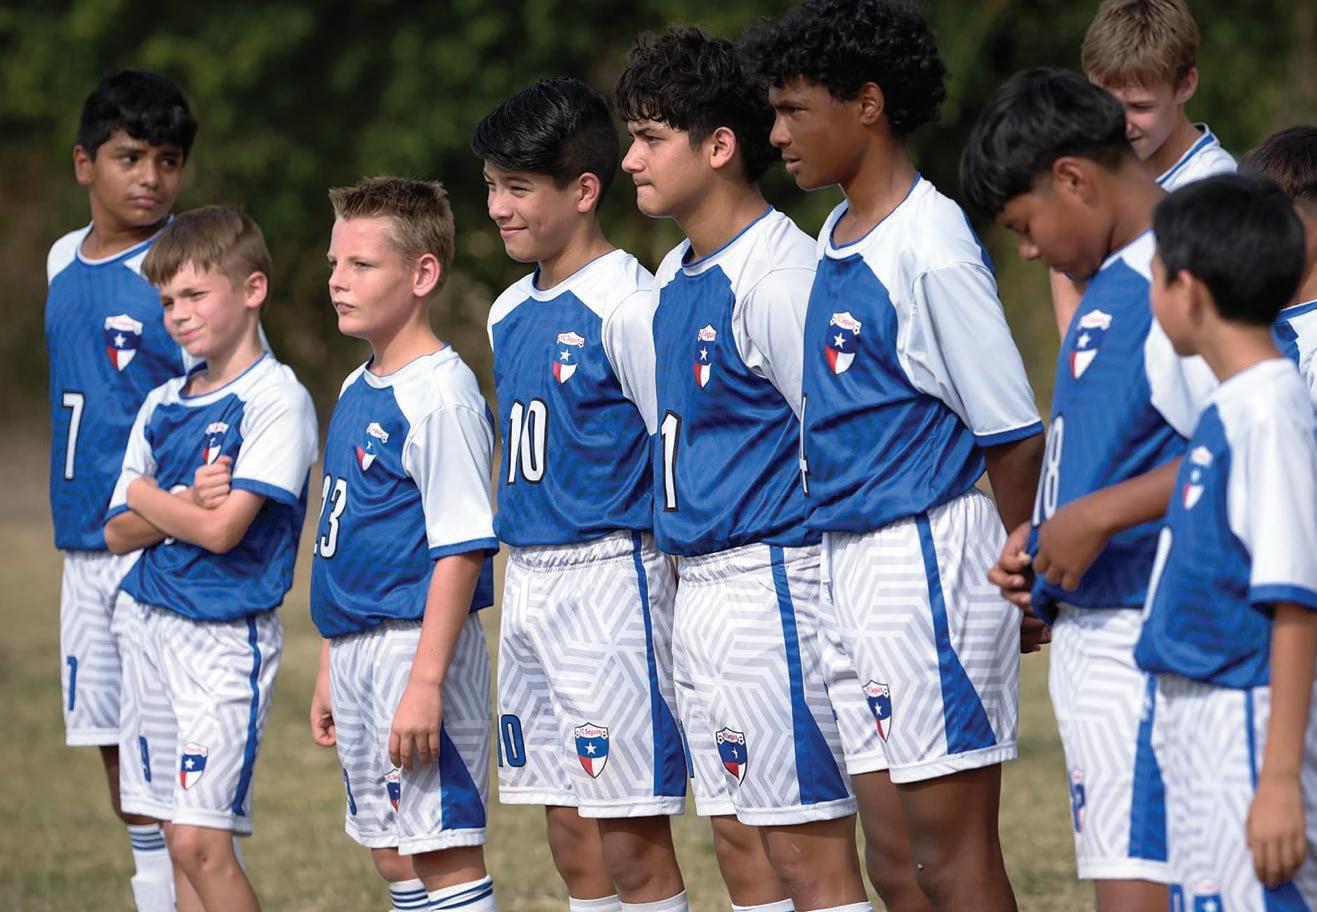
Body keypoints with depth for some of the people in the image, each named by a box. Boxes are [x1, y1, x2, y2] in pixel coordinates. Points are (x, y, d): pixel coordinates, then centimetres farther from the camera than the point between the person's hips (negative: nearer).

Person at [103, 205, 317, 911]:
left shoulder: (275, 401, -10)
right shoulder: (161, 406, 12)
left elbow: (222, 530, -18)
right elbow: (120, 533, 9)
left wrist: (147, 497, -1)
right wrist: (186, 503, -10)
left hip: (227, 634, -7)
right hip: (148, 626, 7)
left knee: (201, 841, -14)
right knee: (182, 840, 7)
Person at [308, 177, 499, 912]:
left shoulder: (441, 395, -15)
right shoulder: (357, 393, 13)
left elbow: (462, 549, -19)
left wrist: (426, 681, -23)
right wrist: (331, 671, 20)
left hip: (419, 649, -9)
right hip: (359, 650, 9)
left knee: (444, 852, -7)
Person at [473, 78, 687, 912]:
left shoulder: (627, 306, -11)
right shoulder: (509, 315, 13)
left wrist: (686, 599, -14)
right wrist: (524, 581, 18)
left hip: (610, 578, -8)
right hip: (529, 584, 8)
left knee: (632, 835, -7)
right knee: (570, 833, 10)